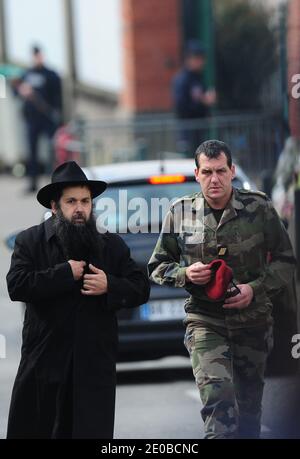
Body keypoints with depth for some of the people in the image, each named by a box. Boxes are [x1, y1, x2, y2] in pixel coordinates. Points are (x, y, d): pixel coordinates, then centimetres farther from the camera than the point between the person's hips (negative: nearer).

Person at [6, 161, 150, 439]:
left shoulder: (112, 246, 10)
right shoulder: (30, 241, 3)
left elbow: (141, 289, 8)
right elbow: (16, 285, -12)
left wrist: (109, 286, -12)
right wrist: (66, 273, -15)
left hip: (95, 365, 1)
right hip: (44, 361, -1)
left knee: (92, 431, -1)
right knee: (31, 430, 4)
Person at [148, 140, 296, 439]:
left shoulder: (259, 209, -1)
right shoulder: (180, 213, 1)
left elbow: (285, 260, 5)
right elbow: (157, 267, 11)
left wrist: (256, 288, -12)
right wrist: (185, 274, -11)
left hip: (252, 322, 1)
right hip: (205, 321, -1)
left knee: (249, 406, 10)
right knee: (218, 397, -22)